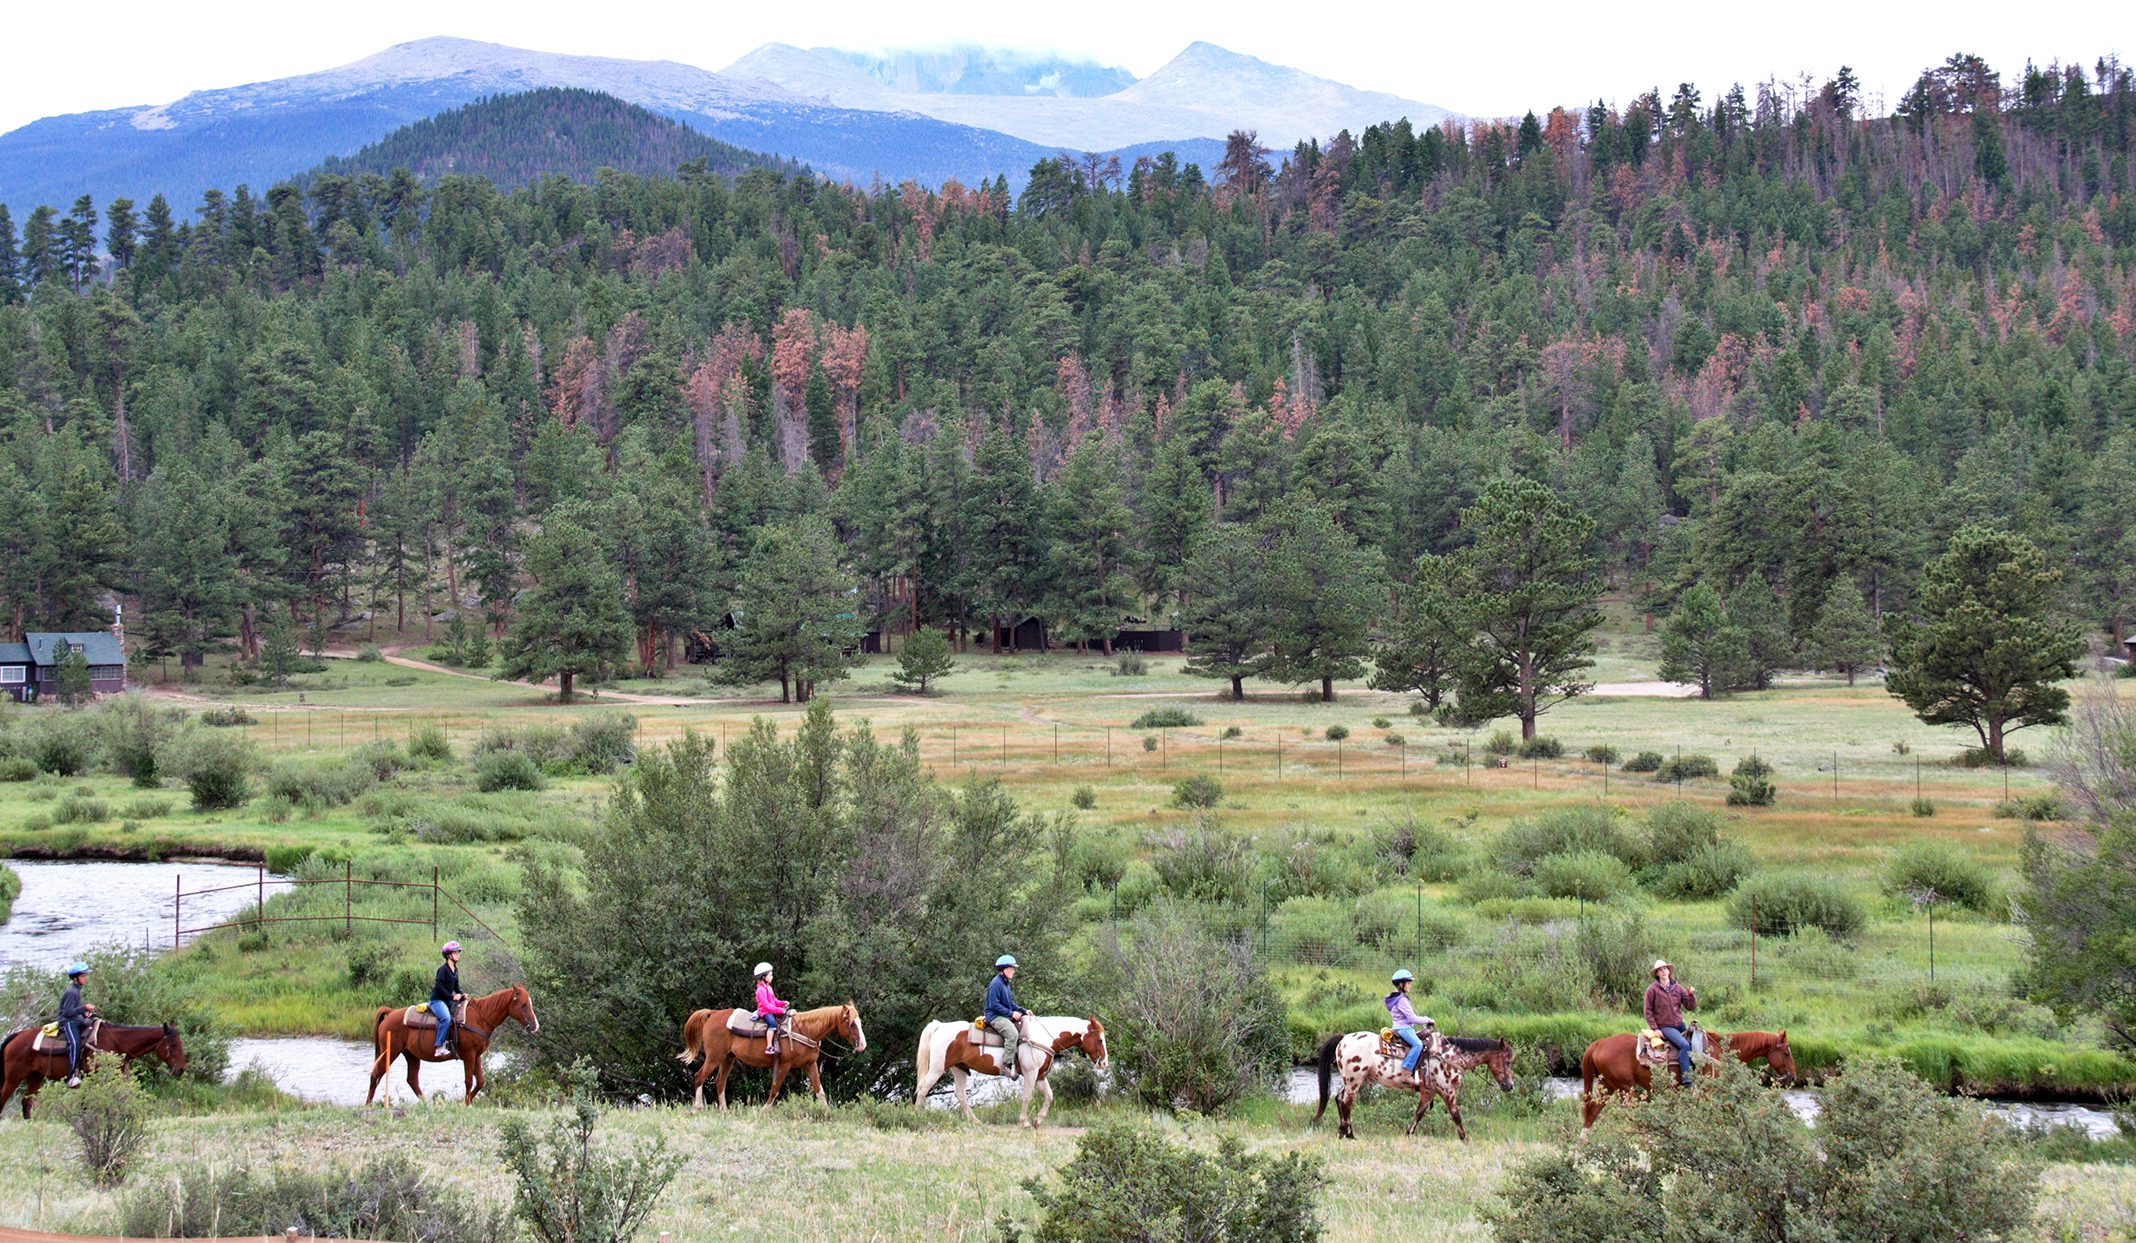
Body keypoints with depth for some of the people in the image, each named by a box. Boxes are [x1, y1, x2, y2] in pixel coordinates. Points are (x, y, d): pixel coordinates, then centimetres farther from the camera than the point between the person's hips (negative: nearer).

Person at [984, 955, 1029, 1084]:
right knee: (1012, 1033, -31)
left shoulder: (1005, 984, 17)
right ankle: (1007, 1065, -31)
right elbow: (994, 1005, -19)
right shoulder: (996, 984, -13)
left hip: (1006, 1016, 10)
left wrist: (1023, 1011, 8)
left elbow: (1011, 1003, 22)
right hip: (995, 1016, -10)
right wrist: (1011, 1013, -19)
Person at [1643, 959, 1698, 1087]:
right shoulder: (1653, 989, -3)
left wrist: (1691, 995, -10)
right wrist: (1655, 1028, -9)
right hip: (1664, 1027, -6)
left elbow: (1690, 1006, 8)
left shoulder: (1678, 988, 8)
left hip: (1680, 1025, 6)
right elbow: (1648, 1011, -2)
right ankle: (1686, 1081, -27)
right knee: (1684, 1045, -26)